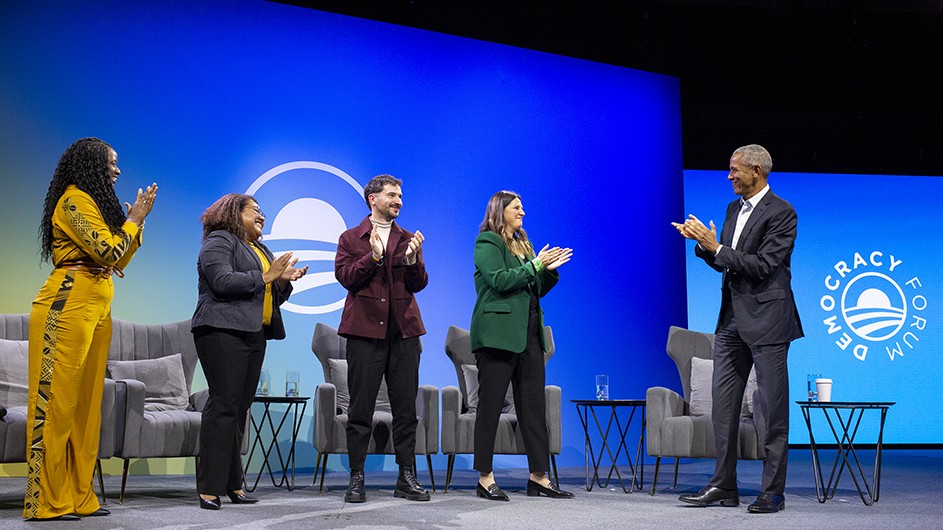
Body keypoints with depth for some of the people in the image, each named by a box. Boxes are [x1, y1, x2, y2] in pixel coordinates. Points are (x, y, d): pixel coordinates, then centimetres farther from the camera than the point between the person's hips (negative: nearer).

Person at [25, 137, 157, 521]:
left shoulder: (93, 202, 23)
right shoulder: (74, 199, -6)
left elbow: (117, 263, 21)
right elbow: (107, 251, -14)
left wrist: (136, 221, 15)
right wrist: (133, 219, 0)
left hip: (96, 308, 10)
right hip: (68, 304, -10)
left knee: (86, 401, 7)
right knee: (57, 398, -8)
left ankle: (78, 496, 11)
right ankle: (45, 502, -5)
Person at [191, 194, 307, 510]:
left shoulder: (260, 249, 26)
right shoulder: (218, 242, 0)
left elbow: (272, 298, 26)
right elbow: (223, 282, -17)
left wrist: (284, 280, 6)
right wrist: (265, 277, -11)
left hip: (254, 335, 8)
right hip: (224, 331, -8)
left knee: (240, 406, 5)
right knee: (224, 403, -13)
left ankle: (232, 483, 8)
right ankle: (209, 488, -11)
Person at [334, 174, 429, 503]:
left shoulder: (408, 239, 15)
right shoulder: (351, 238, 8)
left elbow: (419, 284, 6)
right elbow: (345, 277, -6)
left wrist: (413, 258, -12)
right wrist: (373, 256, -17)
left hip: (404, 330, 3)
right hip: (365, 329, -3)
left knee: (406, 408, 4)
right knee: (360, 408, 0)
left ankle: (407, 478, 11)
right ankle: (356, 478, 8)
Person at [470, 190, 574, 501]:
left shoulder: (522, 244, 22)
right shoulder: (487, 242, -2)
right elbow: (499, 280, -16)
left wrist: (550, 270, 5)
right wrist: (535, 265, -10)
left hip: (529, 335, 8)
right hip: (498, 333, -8)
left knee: (534, 405, 5)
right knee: (490, 405, -3)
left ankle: (539, 477, 9)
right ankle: (485, 478, 2)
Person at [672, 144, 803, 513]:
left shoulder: (781, 213, -11)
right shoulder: (734, 209, 14)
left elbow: (763, 266, -19)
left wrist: (715, 247, -18)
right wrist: (702, 242, -1)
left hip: (767, 320, -8)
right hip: (732, 319, 8)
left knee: (772, 407, 0)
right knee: (722, 403, 9)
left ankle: (773, 492, 7)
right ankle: (724, 486, 18)